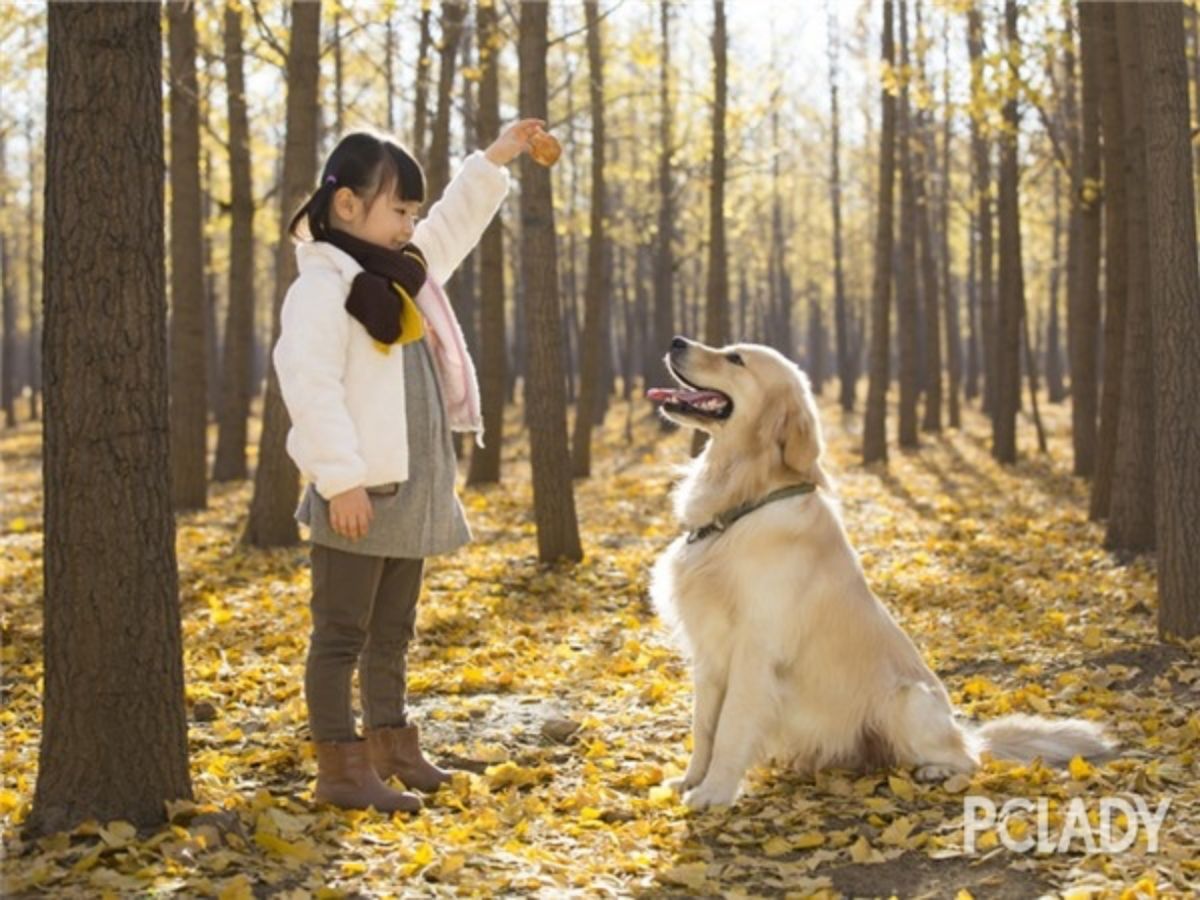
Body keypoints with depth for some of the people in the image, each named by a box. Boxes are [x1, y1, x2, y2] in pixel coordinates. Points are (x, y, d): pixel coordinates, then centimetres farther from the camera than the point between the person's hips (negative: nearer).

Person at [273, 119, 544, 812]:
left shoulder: (403, 271, 15)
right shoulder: (321, 284, -13)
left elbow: (454, 226, 33)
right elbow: (311, 386, -21)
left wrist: (494, 162, 28)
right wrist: (340, 480, -25)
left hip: (411, 490, 9)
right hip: (358, 494, -9)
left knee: (393, 630, 18)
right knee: (342, 632, -2)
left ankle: (391, 743, 30)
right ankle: (341, 767, 1)